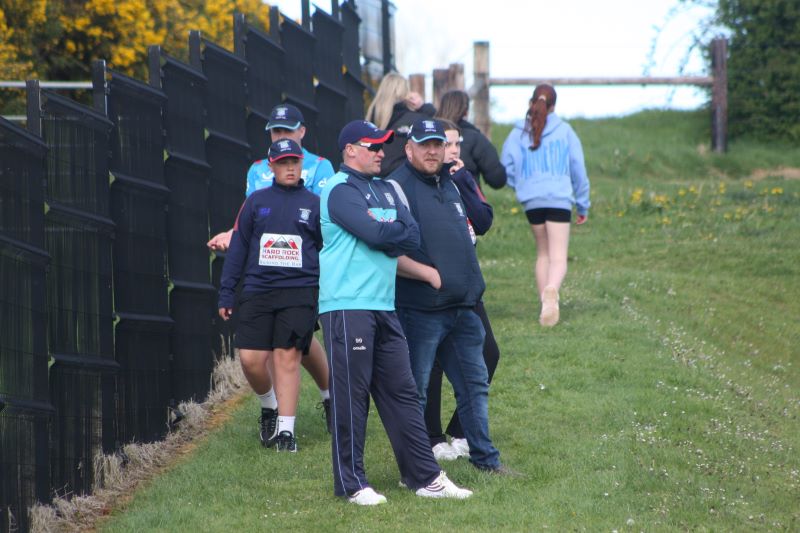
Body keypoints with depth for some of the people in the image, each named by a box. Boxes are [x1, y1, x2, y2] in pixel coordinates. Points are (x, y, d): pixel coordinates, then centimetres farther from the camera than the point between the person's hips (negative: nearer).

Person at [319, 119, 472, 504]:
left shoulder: (385, 190, 19)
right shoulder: (340, 190, -7)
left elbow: (412, 237, 7)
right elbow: (375, 234, -19)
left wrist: (384, 233, -10)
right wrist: (396, 231, 0)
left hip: (383, 306, 8)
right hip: (347, 307, -8)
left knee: (401, 392, 9)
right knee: (350, 395, -4)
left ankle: (423, 476, 12)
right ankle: (352, 483, 1)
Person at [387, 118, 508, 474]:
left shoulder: (450, 185, 16)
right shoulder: (397, 187, -10)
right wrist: (429, 274, -19)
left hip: (462, 308, 8)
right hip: (419, 309, -8)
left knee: (475, 384, 14)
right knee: (414, 391, -2)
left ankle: (485, 458, 24)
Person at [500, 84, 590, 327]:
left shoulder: (518, 132, 4)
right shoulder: (564, 131, 3)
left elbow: (507, 168, 5)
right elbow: (578, 170, 5)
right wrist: (583, 206, 13)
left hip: (531, 201, 2)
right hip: (559, 199, -2)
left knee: (543, 253, 20)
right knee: (558, 257, -8)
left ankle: (546, 303, 18)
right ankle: (551, 290, -38)